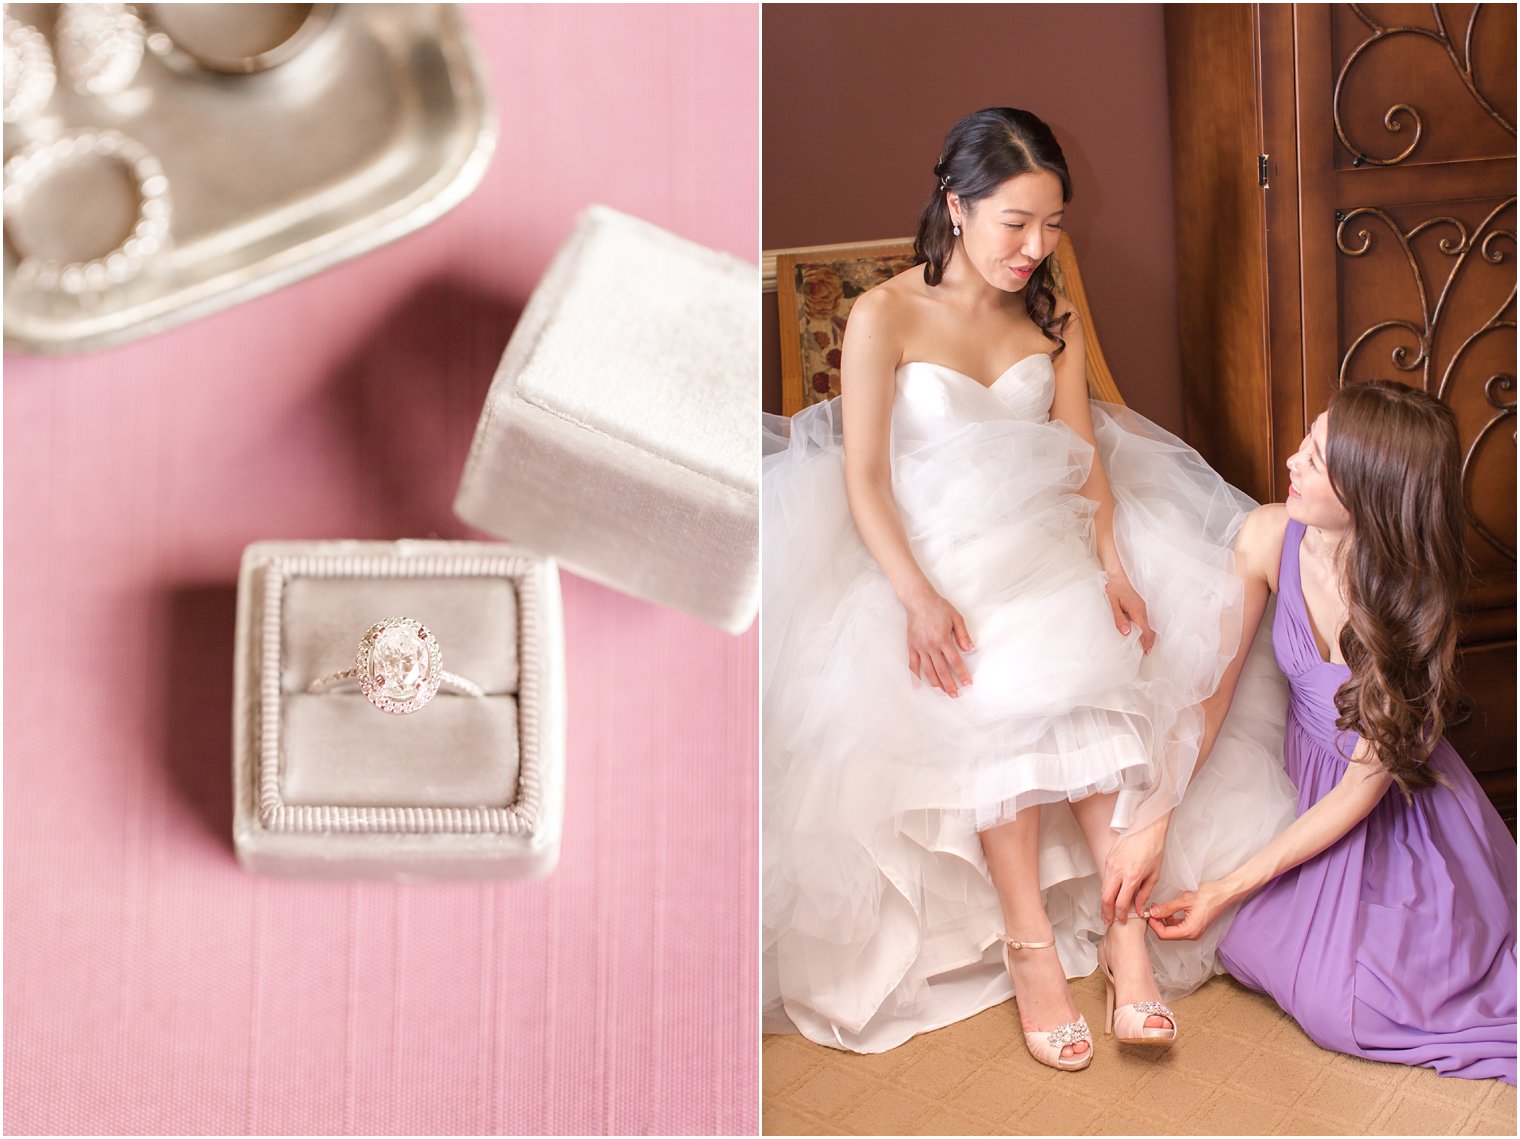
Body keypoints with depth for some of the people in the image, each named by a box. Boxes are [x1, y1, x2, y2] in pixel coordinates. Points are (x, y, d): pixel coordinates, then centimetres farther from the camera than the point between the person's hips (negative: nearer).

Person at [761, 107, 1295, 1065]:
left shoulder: (1056, 321, 11)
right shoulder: (886, 317, -4)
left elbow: (1083, 459, 7)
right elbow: (864, 479, -9)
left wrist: (1113, 564, -12)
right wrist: (920, 598, -23)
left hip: (1048, 547, 4)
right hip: (933, 556, -3)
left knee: (1097, 688, -26)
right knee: (998, 705, -30)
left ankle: (1125, 924, -25)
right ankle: (1031, 944, -24)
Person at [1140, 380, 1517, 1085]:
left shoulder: (1412, 606, -29)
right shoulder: (1270, 538, -20)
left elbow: (1360, 792, -22)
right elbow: (1212, 690, -12)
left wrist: (1227, 891, -21)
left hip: (1401, 809, -4)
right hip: (1307, 781, 4)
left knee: (1340, 1010, -15)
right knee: (1258, 952, -10)